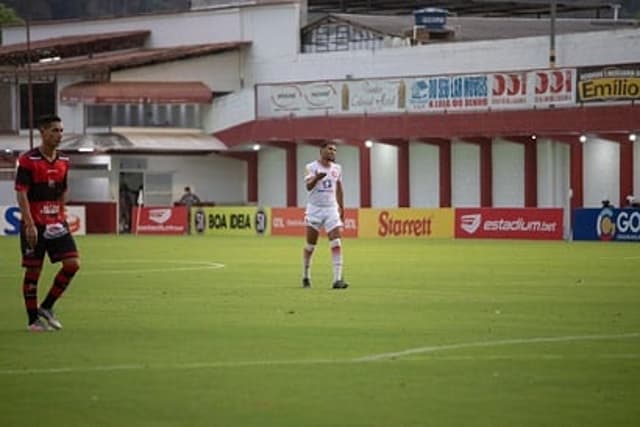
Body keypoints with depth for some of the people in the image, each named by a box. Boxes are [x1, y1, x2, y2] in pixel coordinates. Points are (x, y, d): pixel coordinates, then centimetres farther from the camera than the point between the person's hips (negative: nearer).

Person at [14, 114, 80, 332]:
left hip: (56, 223, 6)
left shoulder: (63, 161, 8)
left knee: (72, 263, -6)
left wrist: (60, 218, 14)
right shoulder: (28, 160, -10)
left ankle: (46, 308, 9)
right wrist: (30, 224, -20)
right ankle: (33, 320, 11)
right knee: (33, 270, 0)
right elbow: (21, 193, -14)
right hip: (34, 225, -6)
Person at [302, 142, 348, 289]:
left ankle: (337, 279, -16)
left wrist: (342, 208, 19)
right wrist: (316, 178, -44)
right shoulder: (311, 167, -7)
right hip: (314, 209, -3)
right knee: (310, 245, 4)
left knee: (336, 244, -11)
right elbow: (308, 186, -23)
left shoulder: (337, 168, 9)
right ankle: (306, 276, 23)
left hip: (331, 209, 3)